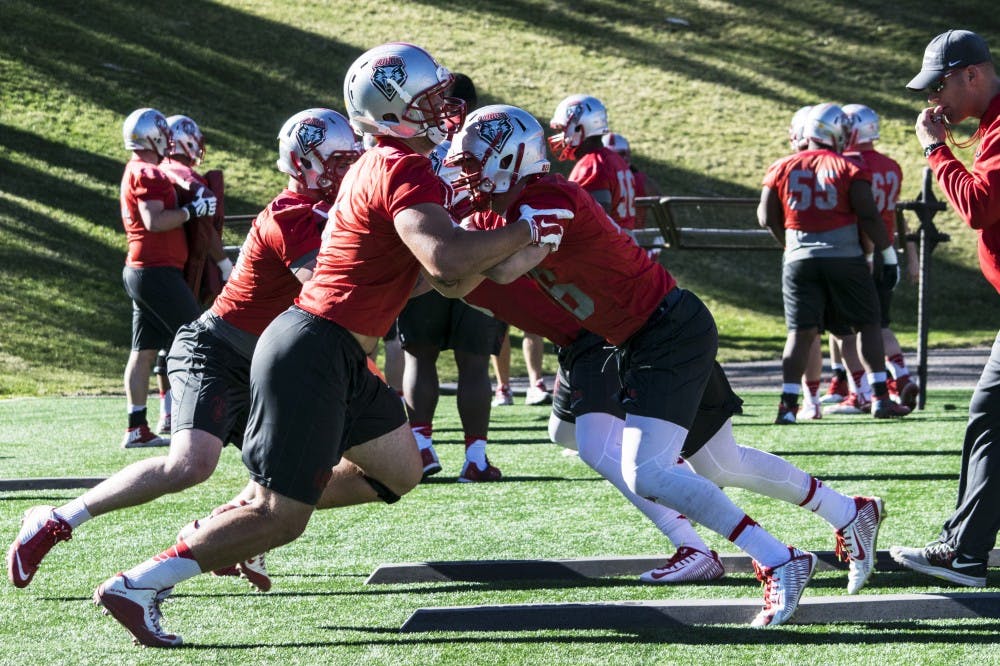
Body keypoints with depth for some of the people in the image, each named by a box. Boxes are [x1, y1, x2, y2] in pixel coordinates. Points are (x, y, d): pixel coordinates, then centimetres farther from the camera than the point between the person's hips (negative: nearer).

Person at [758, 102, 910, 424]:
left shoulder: (783, 168, 5)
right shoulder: (849, 168, -4)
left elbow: (767, 218, 7)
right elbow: (868, 216, -9)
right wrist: (889, 256, -1)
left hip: (800, 260, 2)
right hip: (845, 258, -2)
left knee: (801, 332, 3)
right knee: (868, 325, 10)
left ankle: (788, 403, -6)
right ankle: (881, 397, 6)